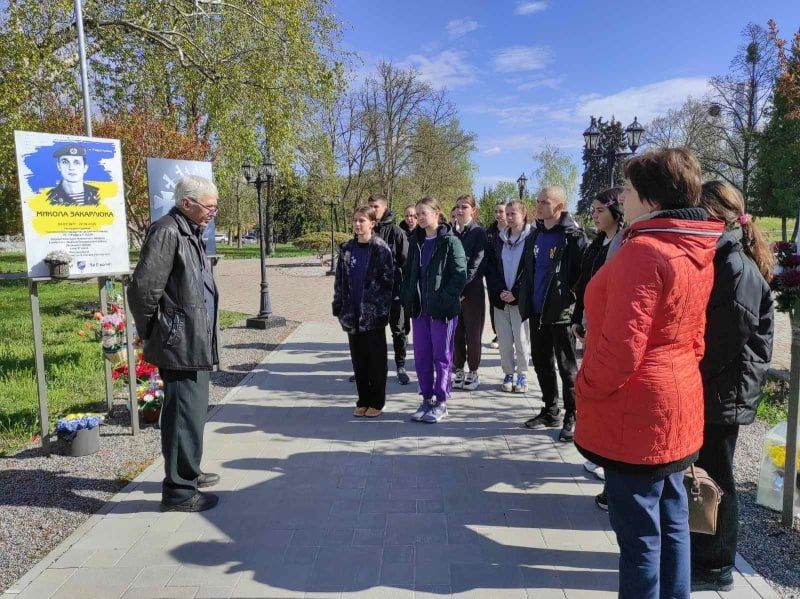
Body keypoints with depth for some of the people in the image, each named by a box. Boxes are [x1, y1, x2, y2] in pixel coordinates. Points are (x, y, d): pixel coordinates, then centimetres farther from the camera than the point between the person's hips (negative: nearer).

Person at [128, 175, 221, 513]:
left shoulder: (191, 234, 15)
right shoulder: (166, 232, -16)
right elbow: (143, 288, -19)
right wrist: (151, 333, -7)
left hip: (195, 343, 10)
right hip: (180, 345, -10)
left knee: (193, 411, 19)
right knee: (184, 415, -2)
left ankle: (187, 472, 35)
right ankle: (178, 491, 10)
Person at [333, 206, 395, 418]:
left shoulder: (381, 249, -5)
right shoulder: (347, 249, 8)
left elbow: (388, 281, -8)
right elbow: (339, 280, 10)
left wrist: (384, 309, -13)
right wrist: (339, 308, 6)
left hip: (373, 313, -4)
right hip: (353, 313, 4)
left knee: (376, 358, 5)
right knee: (358, 359, 10)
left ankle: (377, 402, 17)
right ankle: (363, 400, 22)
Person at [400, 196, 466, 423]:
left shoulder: (450, 241, -9)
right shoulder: (416, 241, 12)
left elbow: (460, 275, -13)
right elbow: (408, 271, 18)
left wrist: (444, 299, -19)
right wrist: (407, 298, 6)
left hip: (443, 309, -6)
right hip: (419, 308, 6)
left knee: (442, 356, 4)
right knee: (421, 356, 11)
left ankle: (441, 402, 15)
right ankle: (427, 399, 24)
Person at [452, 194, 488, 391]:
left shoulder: (479, 233, -2)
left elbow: (477, 264, -10)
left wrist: (462, 287, -15)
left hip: (472, 291, -3)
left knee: (473, 333, 4)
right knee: (456, 332, 8)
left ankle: (473, 372, 16)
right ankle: (458, 370, 20)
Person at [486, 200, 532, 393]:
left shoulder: (531, 238, -3)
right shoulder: (498, 239, 10)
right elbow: (490, 268, 7)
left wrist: (515, 293, -11)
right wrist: (499, 291, -6)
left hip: (521, 299, -4)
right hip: (500, 298, 4)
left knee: (521, 339, 0)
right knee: (504, 340, 7)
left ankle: (522, 375, 15)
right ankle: (508, 374, 20)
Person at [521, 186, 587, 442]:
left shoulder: (573, 236, -12)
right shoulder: (536, 235, 11)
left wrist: (572, 298, -14)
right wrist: (525, 299, 15)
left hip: (560, 312, -7)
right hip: (537, 311, 7)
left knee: (567, 366, 3)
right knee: (541, 362, 15)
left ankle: (571, 417, 15)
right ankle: (550, 411, 30)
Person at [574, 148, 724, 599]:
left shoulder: (644, 251, -21)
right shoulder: (698, 252, 8)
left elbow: (621, 346, -25)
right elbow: (694, 334, 15)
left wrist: (585, 388, -9)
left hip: (637, 413, -9)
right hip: (679, 406, 9)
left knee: (639, 532, 6)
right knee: (671, 521, 20)